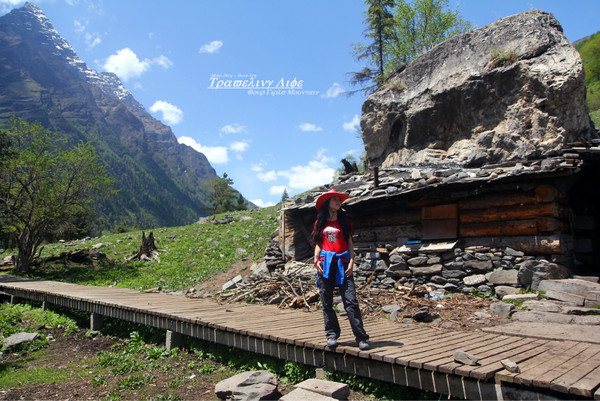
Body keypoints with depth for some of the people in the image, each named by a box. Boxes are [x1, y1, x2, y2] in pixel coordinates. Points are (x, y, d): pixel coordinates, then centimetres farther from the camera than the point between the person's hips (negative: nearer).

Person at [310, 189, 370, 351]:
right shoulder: (320, 222, 13)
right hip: (325, 264, 1)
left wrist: (351, 261, -1)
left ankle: (361, 337, -4)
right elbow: (318, 244, 14)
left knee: (350, 301, -8)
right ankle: (332, 335, 15)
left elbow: (350, 243, 11)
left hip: (342, 263, -1)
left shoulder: (344, 221, 13)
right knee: (327, 302, 3)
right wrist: (316, 260, -1)